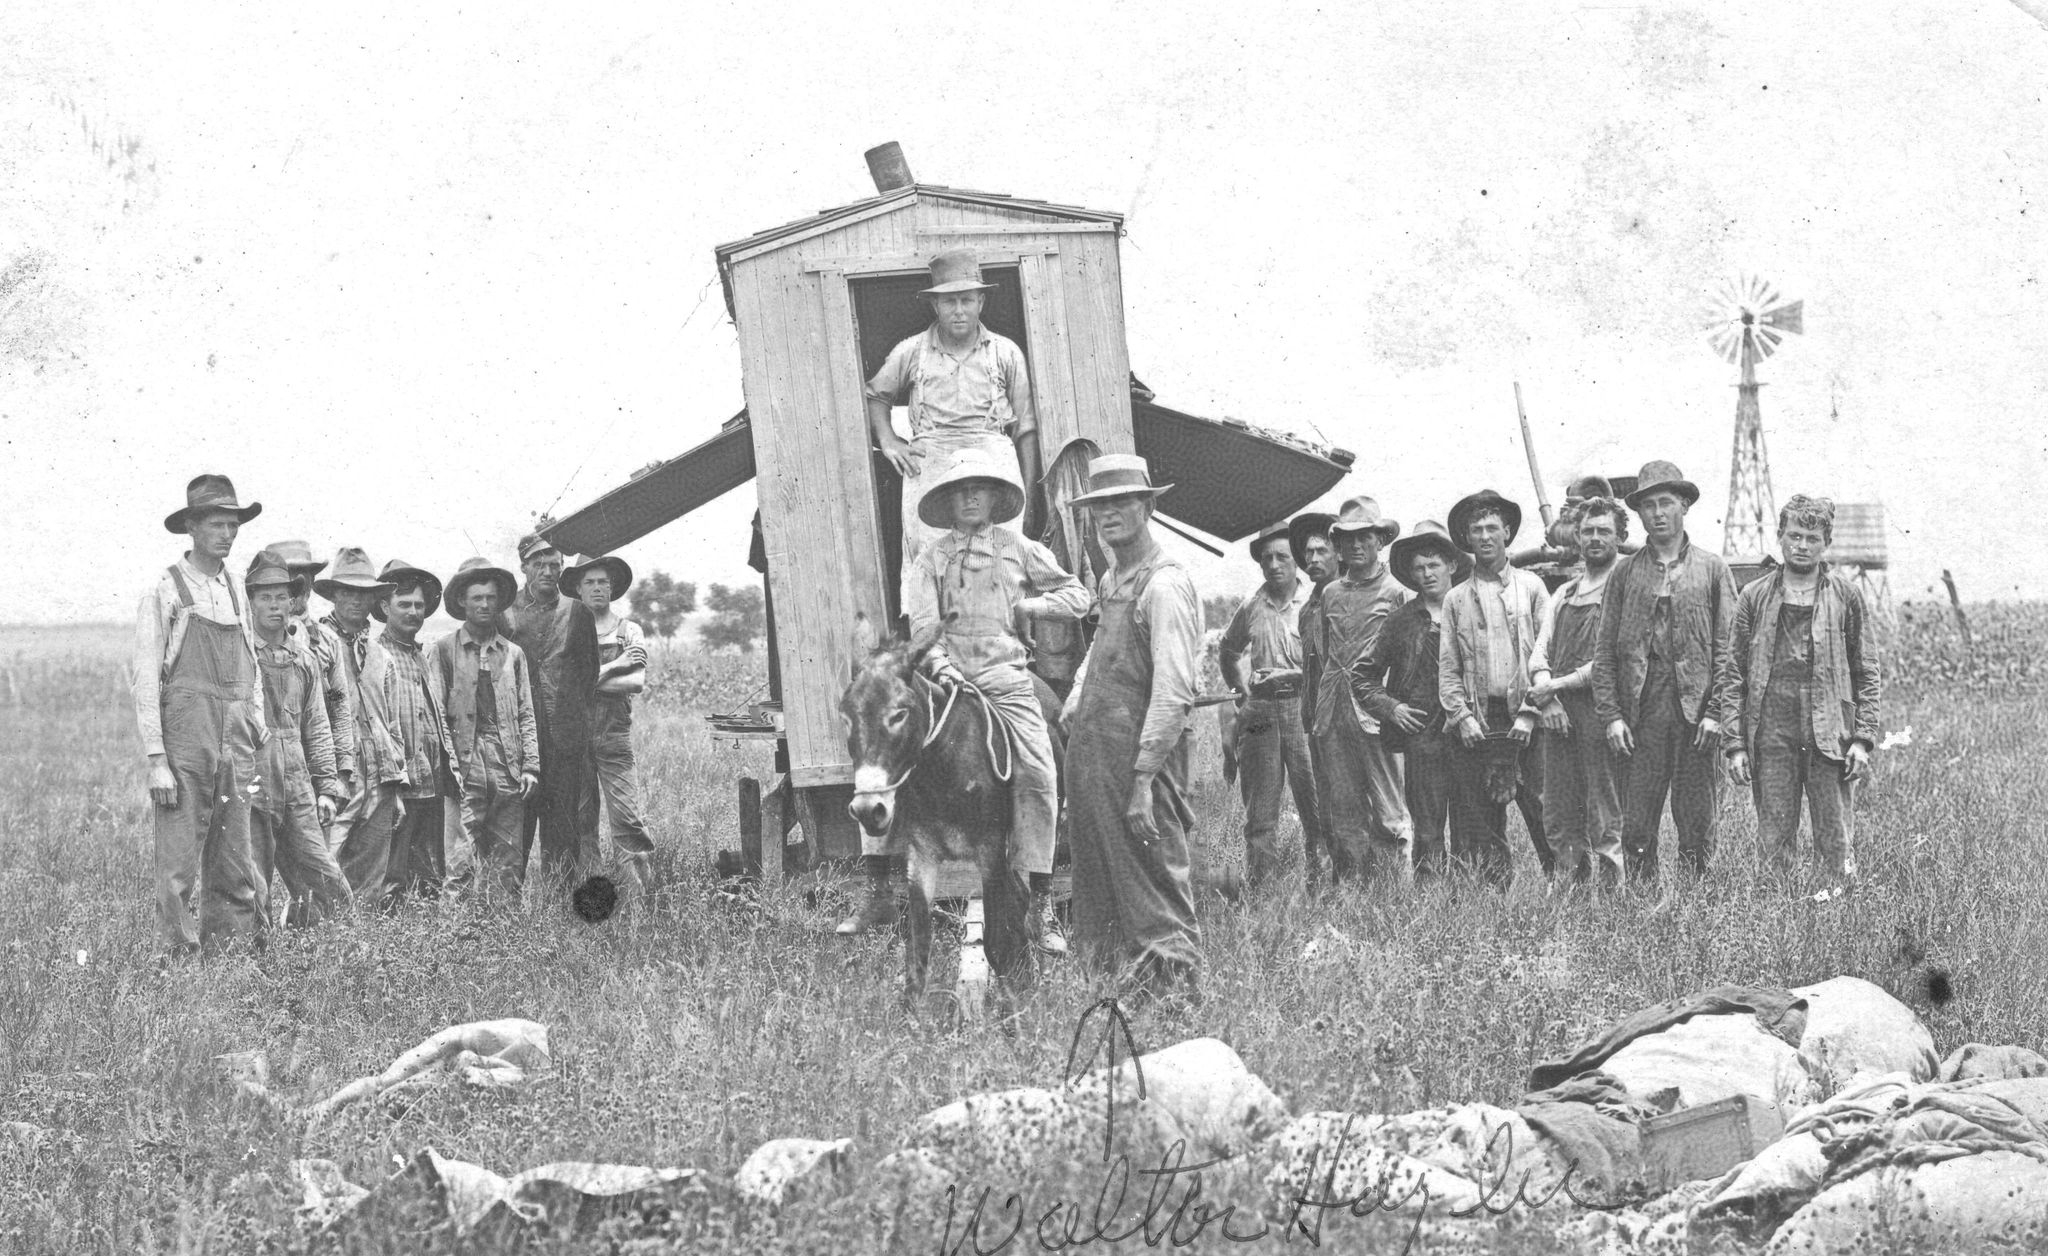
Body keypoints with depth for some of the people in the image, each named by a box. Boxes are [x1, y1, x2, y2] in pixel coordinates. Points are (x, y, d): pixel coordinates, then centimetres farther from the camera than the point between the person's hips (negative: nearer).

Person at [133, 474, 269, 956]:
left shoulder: (235, 592, 16)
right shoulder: (164, 591, -3)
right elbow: (146, 681, -7)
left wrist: (258, 745, 13)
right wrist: (157, 761, -12)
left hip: (236, 750, 6)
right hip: (185, 742, -6)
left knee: (235, 869, 6)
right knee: (180, 866, -6)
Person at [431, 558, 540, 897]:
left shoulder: (513, 653, 16)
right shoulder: (442, 651, 4)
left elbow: (526, 714, 14)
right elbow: (436, 714, 0)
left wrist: (530, 766, 4)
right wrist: (449, 766, -10)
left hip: (508, 769, 4)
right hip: (465, 767, -4)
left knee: (509, 863, 3)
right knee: (461, 860, -10)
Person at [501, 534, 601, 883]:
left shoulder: (577, 613, 11)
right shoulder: (506, 613, 5)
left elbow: (590, 671, 15)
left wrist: (581, 716, 9)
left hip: (568, 735, 1)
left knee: (564, 825, 2)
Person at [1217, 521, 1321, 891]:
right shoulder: (1252, 605, 12)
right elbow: (1227, 650, 29)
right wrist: (1241, 689, 21)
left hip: (1303, 704, -4)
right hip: (1259, 710, 4)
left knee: (1316, 805, -6)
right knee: (1259, 812, 5)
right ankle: (1259, 886, 9)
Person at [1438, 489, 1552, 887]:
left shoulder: (1531, 587, 7)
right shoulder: (1456, 599, 13)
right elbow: (1447, 668, 10)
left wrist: (1530, 715, -8)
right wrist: (1463, 717, -4)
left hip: (1523, 721, -2)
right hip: (1477, 727, 2)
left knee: (1545, 815, -6)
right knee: (1481, 826, 0)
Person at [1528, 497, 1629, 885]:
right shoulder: (1563, 594, 21)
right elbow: (1539, 654, 13)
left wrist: (1558, 684, -8)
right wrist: (1548, 700, -5)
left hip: (1602, 709, -6)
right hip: (1561, 717, 6)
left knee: (1605, 822, -8)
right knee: (1558, 820, 4)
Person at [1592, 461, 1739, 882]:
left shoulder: (1712, 569, 7)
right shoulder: (1625, 573, 10)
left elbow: (1727, 646, 3)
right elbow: (1605, 651, 8)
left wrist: (1716, 712, -7)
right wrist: (1610, 715, -2)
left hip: (1696, 711, -1)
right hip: (1641, 713, 1)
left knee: (1697, 825, 2)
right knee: (1636, 827, -1)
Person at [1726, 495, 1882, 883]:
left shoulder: (1846, 597, 8)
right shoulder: (1754, 599, 9)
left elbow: (1869, 674, 8)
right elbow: (1735, 675, 7)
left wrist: (1863, 738, -3)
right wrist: (1736, 744, -1)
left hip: (1830, 736, -1)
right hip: (1771, 734, 1)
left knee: (1837, 845, -2)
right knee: (1774, 844, 2)